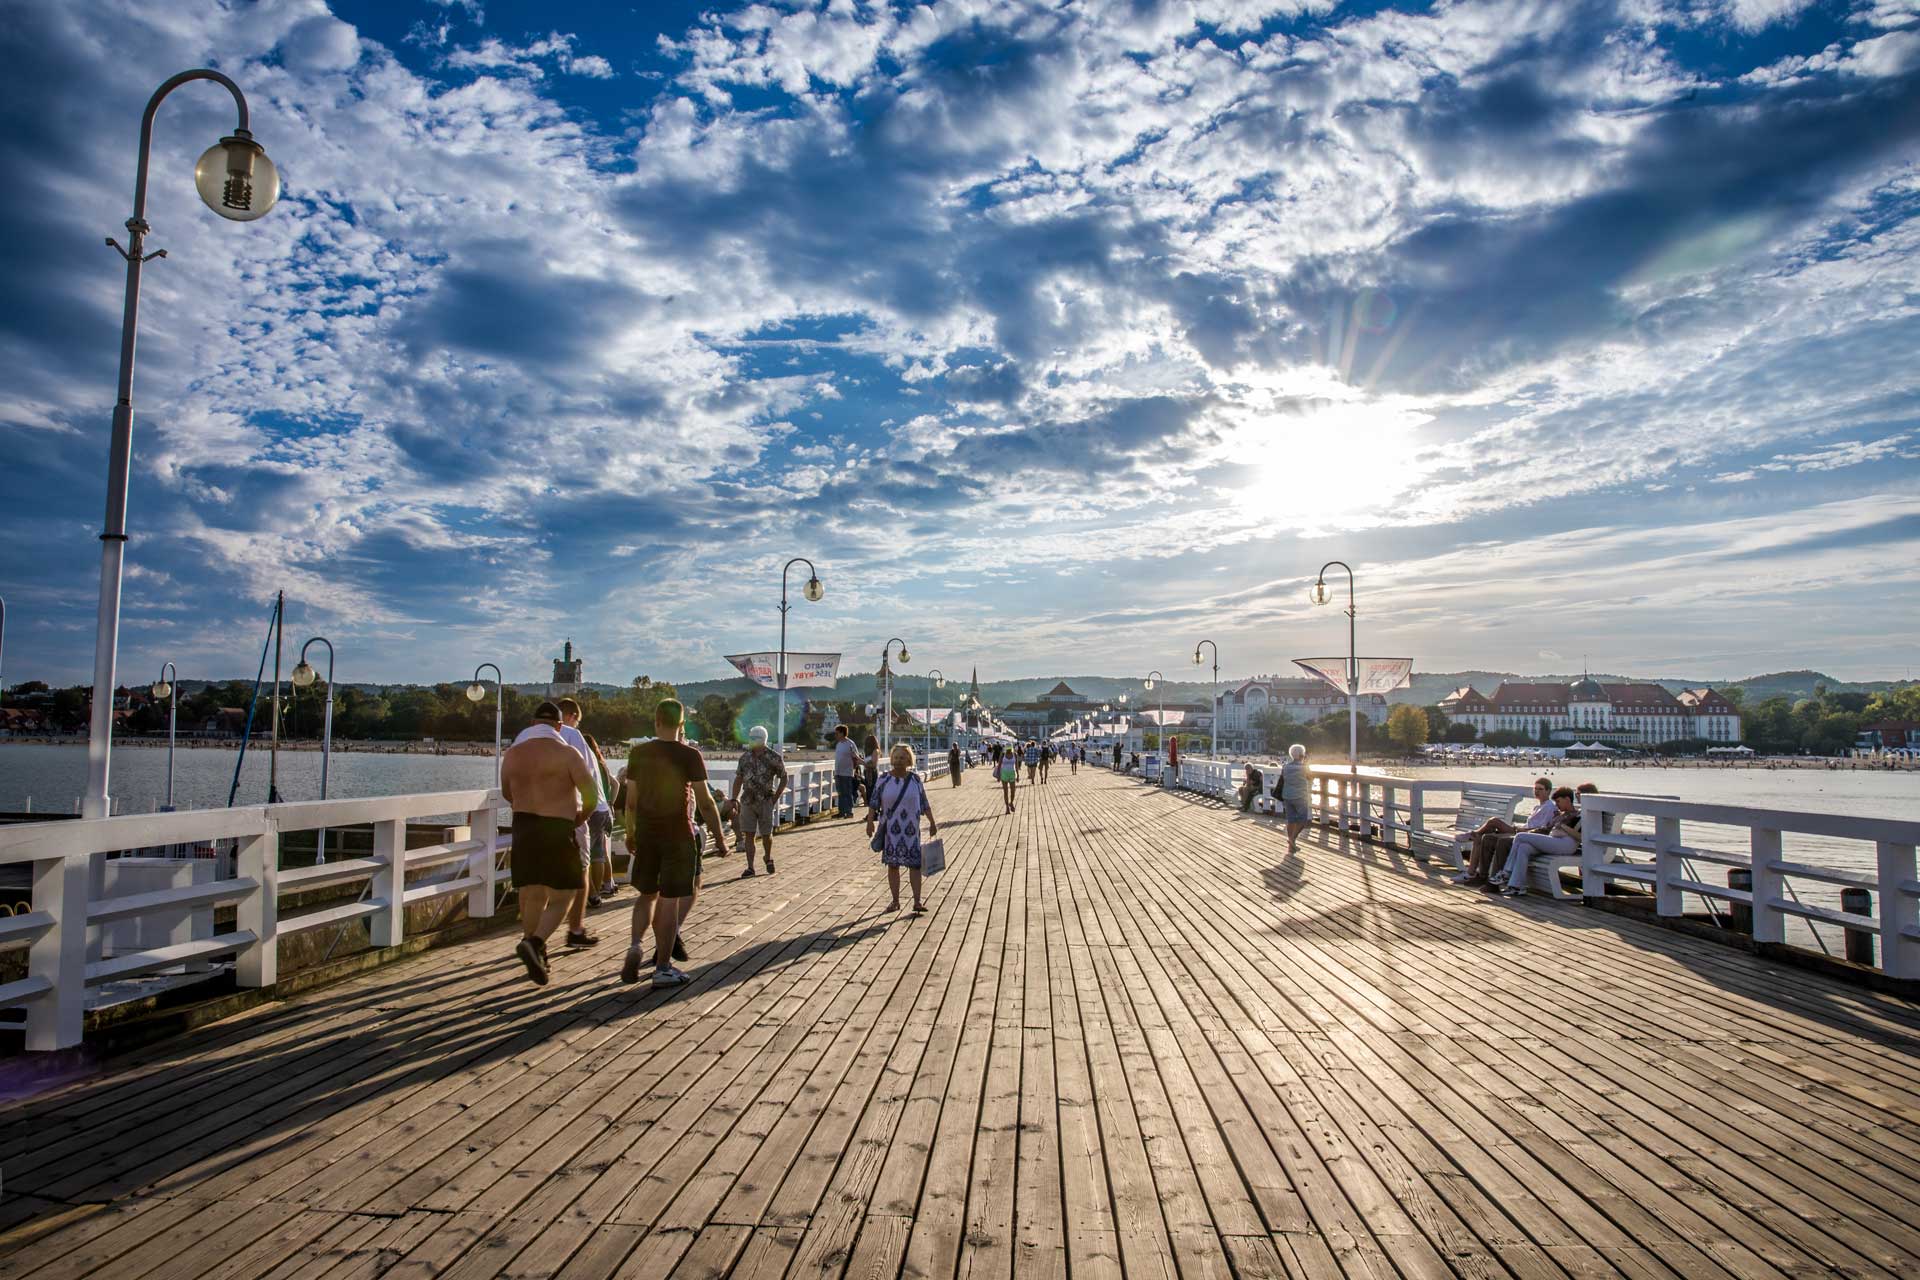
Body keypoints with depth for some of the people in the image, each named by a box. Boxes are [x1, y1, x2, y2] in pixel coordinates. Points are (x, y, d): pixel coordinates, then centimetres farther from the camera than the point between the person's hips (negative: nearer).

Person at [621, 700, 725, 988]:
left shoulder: (638, 753, 0)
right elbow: (705, 803, -10)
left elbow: (631, 800, 6)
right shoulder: (690, 756, -10)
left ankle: (635, 946, 0)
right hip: (679, 835, -3)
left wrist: (630, 833, 19)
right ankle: (663, 968, 9)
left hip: (646, 835, 4)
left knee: (648, 895, 20)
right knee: (670, 901, 3)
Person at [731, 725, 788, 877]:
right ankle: (750, 868, 2)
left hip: (766, 801, -3)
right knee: (748, 834, -3)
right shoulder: (745, 757, 2)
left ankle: (768, 858, 34)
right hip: (748, 801, 3)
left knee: (766, 834, 6)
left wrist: (775, 798, -6)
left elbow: (784, 778, 0)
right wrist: (735, 799, 1)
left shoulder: (774, 757, -9)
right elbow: (738, 779, 9)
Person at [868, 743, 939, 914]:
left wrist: (932, 823, 6)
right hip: (890, 830, 0)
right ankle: (895, 901, 16)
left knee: (914, 864, -5)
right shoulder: (884, 780, -1)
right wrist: (870, 821, -10)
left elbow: (924, 803, 6)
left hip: (910, 829, 0)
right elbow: (874, 803, 0)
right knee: (892, 864, 7)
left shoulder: (915, 779, 1)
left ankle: (917, 902, -4)